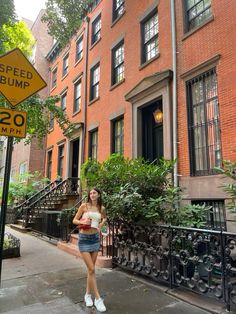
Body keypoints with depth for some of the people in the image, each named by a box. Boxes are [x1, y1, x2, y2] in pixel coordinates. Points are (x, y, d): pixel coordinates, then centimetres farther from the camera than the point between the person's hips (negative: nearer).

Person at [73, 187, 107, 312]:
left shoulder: (101, 208, 1)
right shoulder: (84, 206, -9)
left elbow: (105, 218, 22)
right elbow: (74, 220, -3)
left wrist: (101, 225, 4)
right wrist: (83, 222, -22)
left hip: (95, 238, 4)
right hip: (84, 239, -4)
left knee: (90, 268, 12)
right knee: (91, 269, -5)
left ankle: (88, 294, 29)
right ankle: (98, 298, 7)